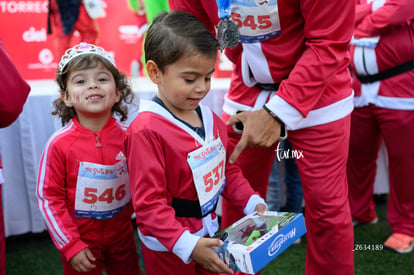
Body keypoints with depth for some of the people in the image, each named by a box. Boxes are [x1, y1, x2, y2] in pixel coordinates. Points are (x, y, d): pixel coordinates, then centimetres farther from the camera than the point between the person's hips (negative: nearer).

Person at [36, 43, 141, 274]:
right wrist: (70, 246, -12)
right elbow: (49, 198, -12)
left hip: (122, 236, 3)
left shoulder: (127, 137, -10)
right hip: (80, 240, -2)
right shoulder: (60, 144, -17)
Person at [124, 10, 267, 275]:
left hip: (209, 233, 7)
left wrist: (253, 202, 1)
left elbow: (227, 169, 12)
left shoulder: (210, 118, 0)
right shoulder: (146, 131, -23)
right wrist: (187, 245, -29)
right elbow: (148, 203, -23)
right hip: (169, 248, -7)